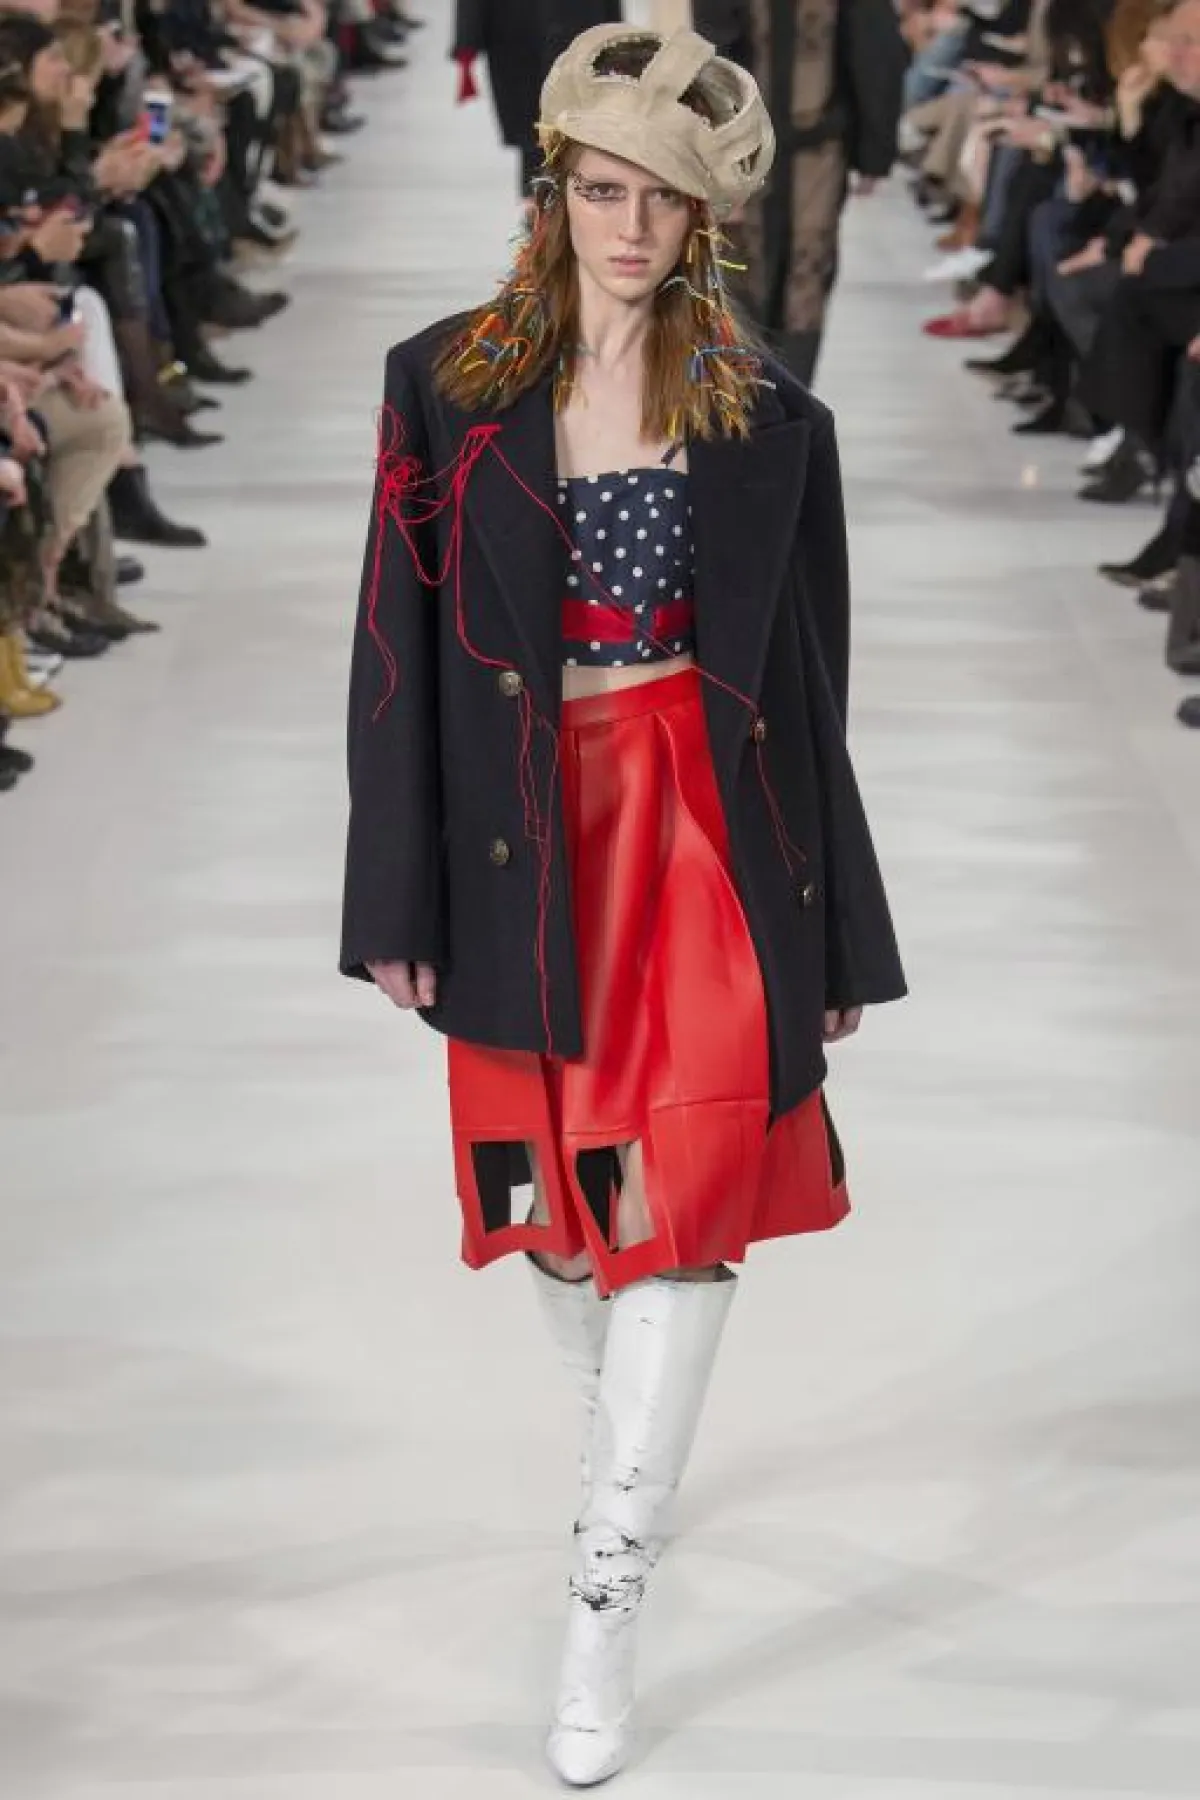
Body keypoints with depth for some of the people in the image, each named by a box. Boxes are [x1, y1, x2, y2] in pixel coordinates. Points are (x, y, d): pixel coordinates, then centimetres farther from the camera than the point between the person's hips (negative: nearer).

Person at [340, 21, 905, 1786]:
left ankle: (608, 1603, -3)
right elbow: (398, 653, 0)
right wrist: (399, 904, -4)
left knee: (684, 1201, -10)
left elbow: (806, 679, 4)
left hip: (711, 837, -1)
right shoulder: (447, 386, 0)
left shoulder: (765, 413, 1)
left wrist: (836, 939, 5)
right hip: (530, 845, 1)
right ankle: (624, 1419, 44)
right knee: (554, 1201, 12)